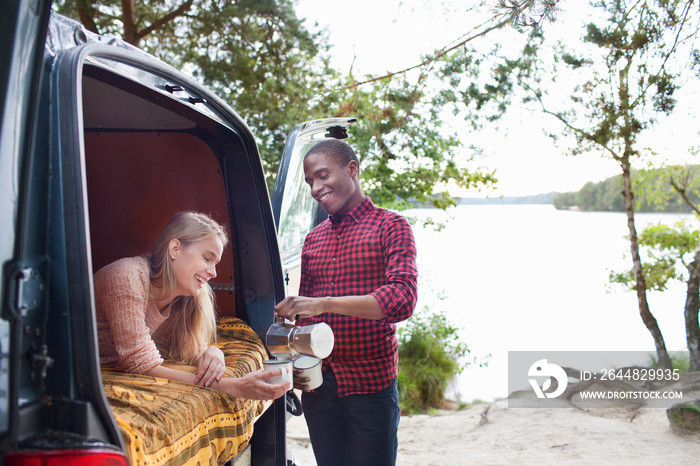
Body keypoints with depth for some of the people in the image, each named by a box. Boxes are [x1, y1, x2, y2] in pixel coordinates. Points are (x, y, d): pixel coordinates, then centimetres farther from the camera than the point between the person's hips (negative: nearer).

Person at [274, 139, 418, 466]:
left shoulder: (390, 227, -4)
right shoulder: (313, 239, 13)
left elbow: (402, 299, -19)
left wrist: (324, 304, -28)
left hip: (371, 384, -5)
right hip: (319, 385, 5)